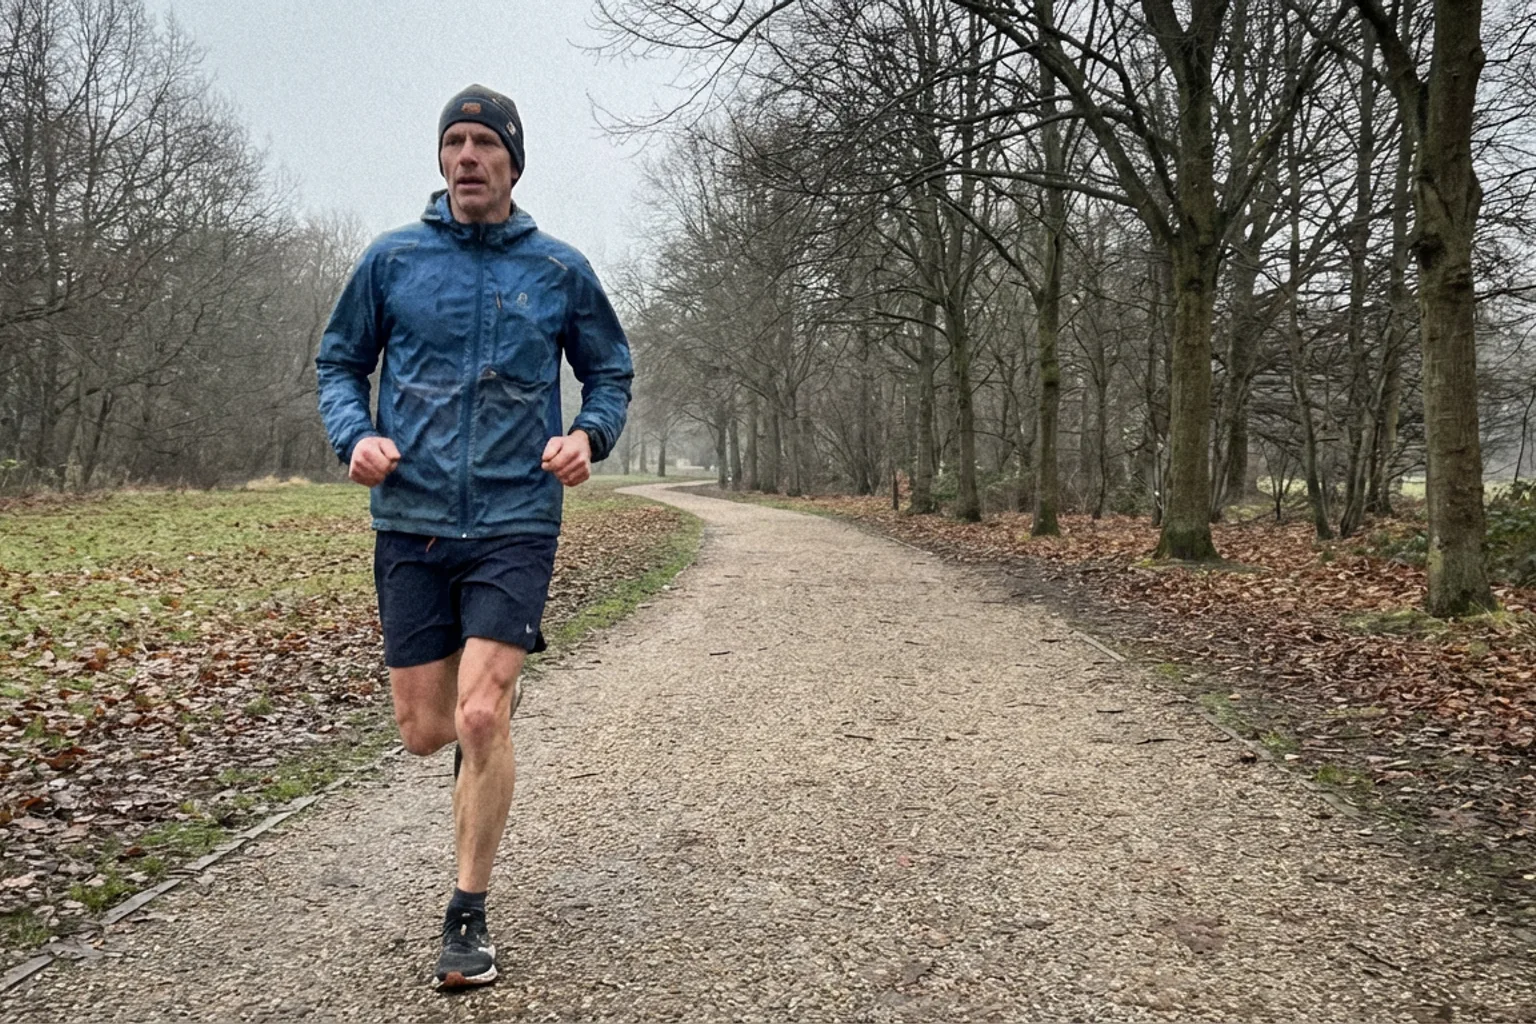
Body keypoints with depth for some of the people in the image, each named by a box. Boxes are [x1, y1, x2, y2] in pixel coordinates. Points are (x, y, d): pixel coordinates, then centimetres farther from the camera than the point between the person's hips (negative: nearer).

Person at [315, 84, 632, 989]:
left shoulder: (561, 269, 4)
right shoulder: (392, 259, 5)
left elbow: (612, 373, 13)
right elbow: (340, 363, 13)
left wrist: (590, 435, -7)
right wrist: (355, 436, -7)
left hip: (516, 522, -2)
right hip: (411, 523, 2)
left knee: (480, 720, -12)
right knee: (425, 730, 7)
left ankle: (469, 917, 7)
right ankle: (491, 711, 46)